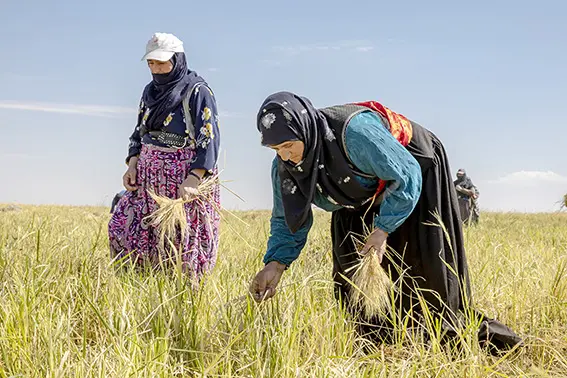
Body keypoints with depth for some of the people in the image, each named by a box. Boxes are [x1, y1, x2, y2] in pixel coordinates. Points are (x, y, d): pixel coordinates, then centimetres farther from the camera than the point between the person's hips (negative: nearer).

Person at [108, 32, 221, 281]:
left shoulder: (197, 91, -9)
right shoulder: (151, 91, 13)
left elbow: (210, 138, -14)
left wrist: (193, 179, -24)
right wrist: (132, 165, 4)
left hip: (186, 175, -7)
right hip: (149, 174, 7)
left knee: (181, 239, -5)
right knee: (121, 227, 3)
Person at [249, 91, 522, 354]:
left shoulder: (354, 132, -42)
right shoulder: (284, 166, -20)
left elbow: (407, 177, -33)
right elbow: (287, 220, -8)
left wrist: (383, 230, -36)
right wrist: (275, 264, -24)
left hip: (411, 176, -6)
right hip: (364, 197, 6)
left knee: (424, 265, -4)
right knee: (350, 270, 0)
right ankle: (378, 342, 12)